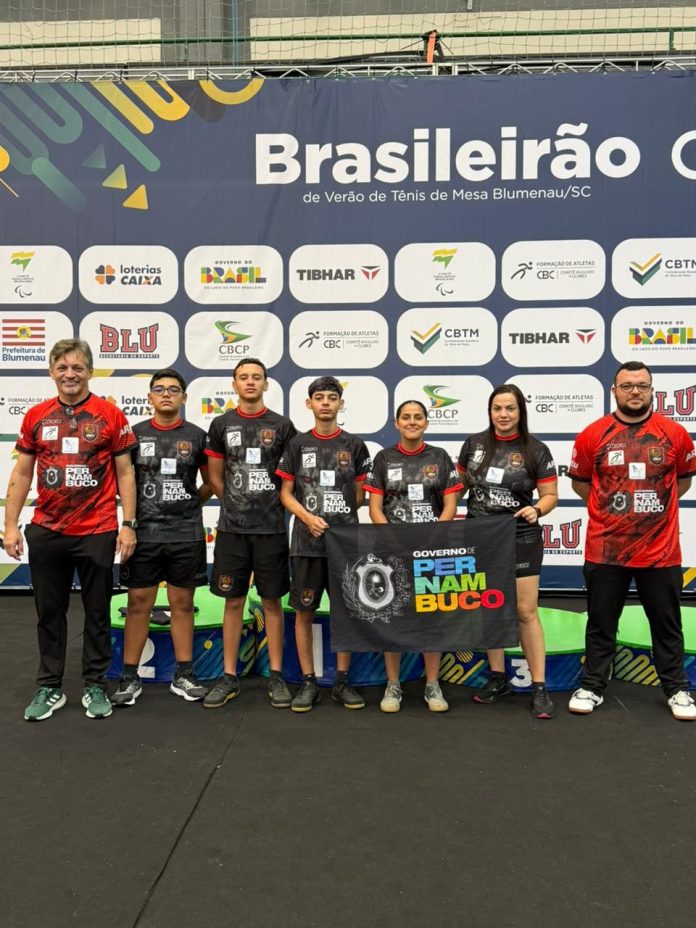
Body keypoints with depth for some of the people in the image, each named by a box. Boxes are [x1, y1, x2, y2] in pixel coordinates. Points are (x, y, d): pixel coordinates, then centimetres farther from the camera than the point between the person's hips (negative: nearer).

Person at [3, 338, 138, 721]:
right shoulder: (36, 416, 5)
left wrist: (128, 524, -4)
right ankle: (49, 688, 26)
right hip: (46, 532, 2)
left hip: (97, 531, -2)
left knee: (97, 611, 9)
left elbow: (124, 473, 0)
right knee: (49, 612, 12)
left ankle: (96, 686, 23)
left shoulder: (111, 415, -3)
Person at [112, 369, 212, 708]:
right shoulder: (135, 434, 4)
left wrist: (191, 503, 5)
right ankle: (130, 677, 15)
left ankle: (184, 676, 17)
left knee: (182, 603, 7)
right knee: (138, 603, 4)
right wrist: (134, 506, 2)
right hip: (144, 532, 0)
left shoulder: (196, 436, 4)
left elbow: (210, 481, 13)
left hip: (186, 534, 0)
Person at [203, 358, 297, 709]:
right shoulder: (221, 425, 6)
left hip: (272, 527, -1)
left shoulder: (282, 426, 2)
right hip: (232, 527, 1)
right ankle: (229, 677, 17)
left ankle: (276, 676, 16)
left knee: (272, 601, 5)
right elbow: (215, 477, 10)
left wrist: (269, 506, 4)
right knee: (233, 601, 7)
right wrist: (238, 504, 8)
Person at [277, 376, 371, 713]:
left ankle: (342, 681, 18)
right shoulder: (297, 444, 5)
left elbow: (361, 494, 9)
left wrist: (339, 514, -2)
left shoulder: (354, 445, 5)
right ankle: (308, 682, 16)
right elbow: (285, 493, 3)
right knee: (304, 611, 4)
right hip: (306, 541, 0)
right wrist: (309, 517, -12)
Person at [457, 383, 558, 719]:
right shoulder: (474, 443, 3)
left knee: (526, 611, -4)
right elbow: (460, 482, 14)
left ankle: (539, 688, 6)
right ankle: (498, 678, 27)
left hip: (520, 538, -3)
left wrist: (537, 509, -23)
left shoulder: (536, 450, -6)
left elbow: (551, 495, -3)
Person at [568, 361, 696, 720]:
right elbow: (580, 482, 10)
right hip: (605, 550, 0)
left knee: (667, 623, 14)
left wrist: (651, 507, 10)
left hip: (660, 551, 1)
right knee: (601, 623, 12)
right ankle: (592, 687, 25)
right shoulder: (592, 435, -3)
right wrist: (609, 507, 7)